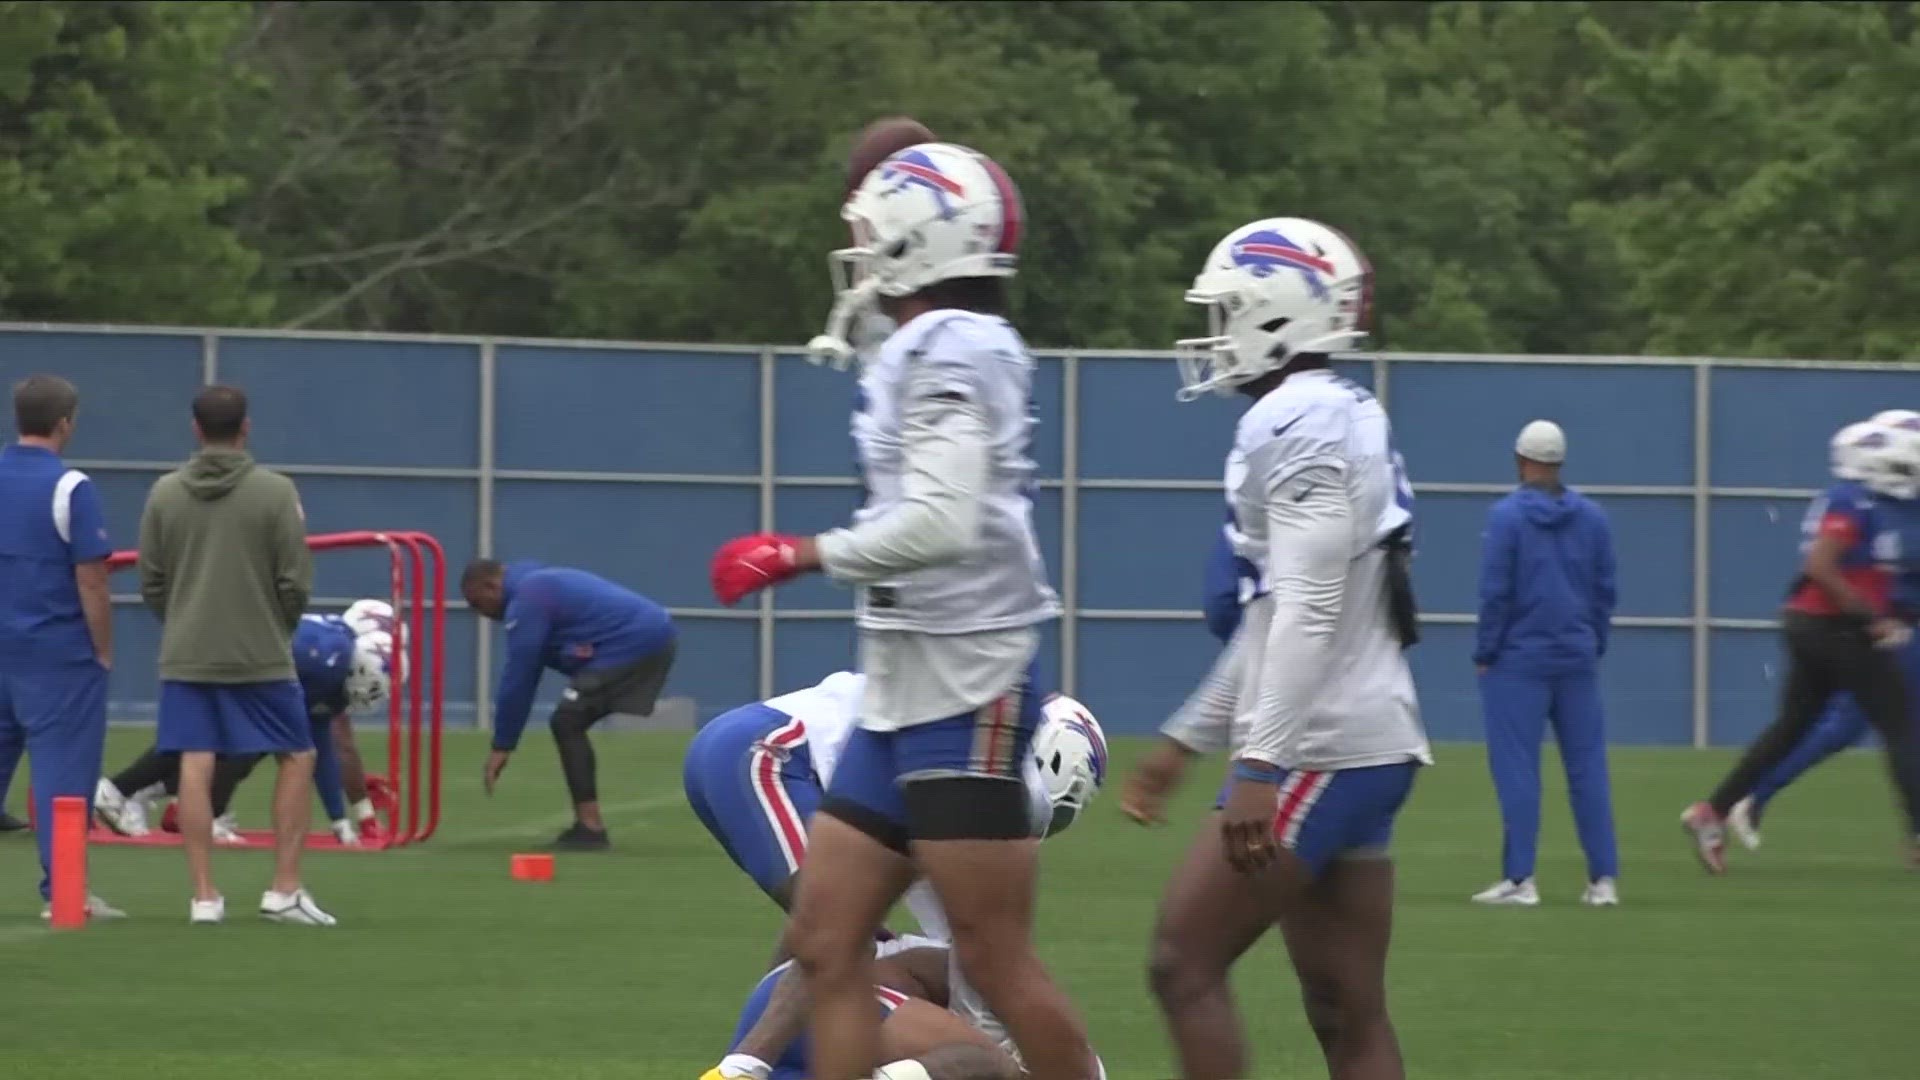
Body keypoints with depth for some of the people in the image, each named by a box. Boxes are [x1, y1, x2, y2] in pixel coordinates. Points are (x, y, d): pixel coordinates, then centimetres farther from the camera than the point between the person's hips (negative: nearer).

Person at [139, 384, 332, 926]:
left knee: (195, 767, 3)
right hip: (260, 656, -3)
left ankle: (204, 896, 1)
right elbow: (296, 582, -6)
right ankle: (284, 890, 6)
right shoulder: (275, 492, -8)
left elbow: (150, 582, 6)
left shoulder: (165, 493, 1)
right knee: (297, 758, 10)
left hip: (186, 655, 3)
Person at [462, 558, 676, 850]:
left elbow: (518, 676, -11)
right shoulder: (538, 587, 24)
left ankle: (590, 827, -12)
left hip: (632, 643, -10)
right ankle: (588, 825, 17)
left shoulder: (526, 601, -9)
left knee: (567, 723, -10)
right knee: (570, 723, 16)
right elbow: (525, 673, 22)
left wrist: (502, 746, -7)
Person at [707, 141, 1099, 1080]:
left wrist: (798, 557, -15)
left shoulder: (948, 351, -14)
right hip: (903, 695, 10)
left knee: (997, 961, -6)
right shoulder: (944, 349, 14)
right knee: (827, 942, 8)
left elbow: (941, 526, -23)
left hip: (962, 695, -10)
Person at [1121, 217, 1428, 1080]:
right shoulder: (1343, 420, 18)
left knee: (1185, 966, -6)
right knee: (1346, 1011, 7)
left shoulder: (1297, 424, -13)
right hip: (1370, 742, 10)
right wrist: (1185, 739, 28)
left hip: (1319, 749, -10)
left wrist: (1259, 765, -26)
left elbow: (1308, 611, -22)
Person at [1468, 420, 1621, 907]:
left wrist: (1484, 653, -2)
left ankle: (1519, 879, -6)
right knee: (1588, 769, 6)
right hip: (1577, 661, 4)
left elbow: (1495, 592, -9)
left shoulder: (1507, 515, -8)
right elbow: (1605, 591, 9)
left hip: (1519, 661, -4)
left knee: (1516, 770, -2)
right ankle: (1604, 880, 4)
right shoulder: (1592, 517, 5)